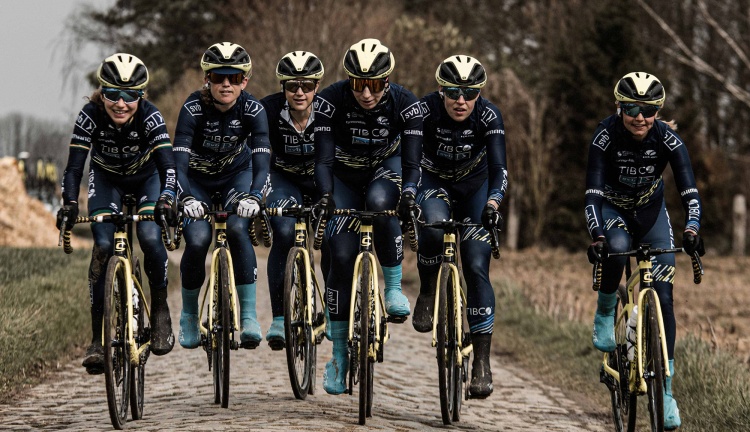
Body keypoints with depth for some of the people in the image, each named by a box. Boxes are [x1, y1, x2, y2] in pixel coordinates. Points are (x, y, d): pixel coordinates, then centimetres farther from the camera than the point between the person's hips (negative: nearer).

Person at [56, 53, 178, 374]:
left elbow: (167, 163, -39)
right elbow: (74, 166, -32)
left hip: (146, 177, -1)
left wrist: (166, 199, -58)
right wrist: (69, 205, -49)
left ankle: (160, 309, -1)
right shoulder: (90, 116, -29)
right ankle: (97, 338, -14)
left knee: (150, 238, -26)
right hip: (106, 179, 1)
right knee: (103, 246, -19)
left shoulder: (150, 116, -31)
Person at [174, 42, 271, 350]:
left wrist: (253, 196, -51)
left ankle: (248, 316, -20)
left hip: (236, 175, 1)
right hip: (197, 178, 0)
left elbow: (262, 159, -33)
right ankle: (188, 314, 2)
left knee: (238, 228, -27)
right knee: (198, 238, -22)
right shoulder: (194, 108, -28)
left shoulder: (252, 110, -25)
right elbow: (179, 159, -34)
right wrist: (187, 198, -52)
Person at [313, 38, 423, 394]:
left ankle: (394, 287, -18)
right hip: (344, 175, 0)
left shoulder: (405, 104, -26)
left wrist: (410, 191, -49)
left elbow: (411, 160, -29)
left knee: (380, 201, -38)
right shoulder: (330, 101, -28)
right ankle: (339, 358, -3)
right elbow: (323, 159, -31)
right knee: (342, 258, -13)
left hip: (384, 168, 0)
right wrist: (324, 198, -49)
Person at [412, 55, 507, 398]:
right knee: (433, 230, -36)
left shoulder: (489, 116, -25)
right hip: (434, 182, 0)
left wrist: (492, 203, -51)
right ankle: (427, 293, -7)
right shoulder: (425, 111, -26)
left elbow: (498, 166, -33)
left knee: (477, 268, -11)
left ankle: (482, 362, -7)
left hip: (474, 186, 1)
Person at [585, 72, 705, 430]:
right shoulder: (606, 136, -27)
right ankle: (605, 313, -9)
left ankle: (665, 389, -3)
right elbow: (592, 193, -32)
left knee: (663, 296, -9)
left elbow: (689, 190, -30)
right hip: (613, 209, -1)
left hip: (650, 210, 2)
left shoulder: (668, 139, -24)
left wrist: (692, 229, -49)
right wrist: (597, 237, -48)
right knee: (617, 248, -38)